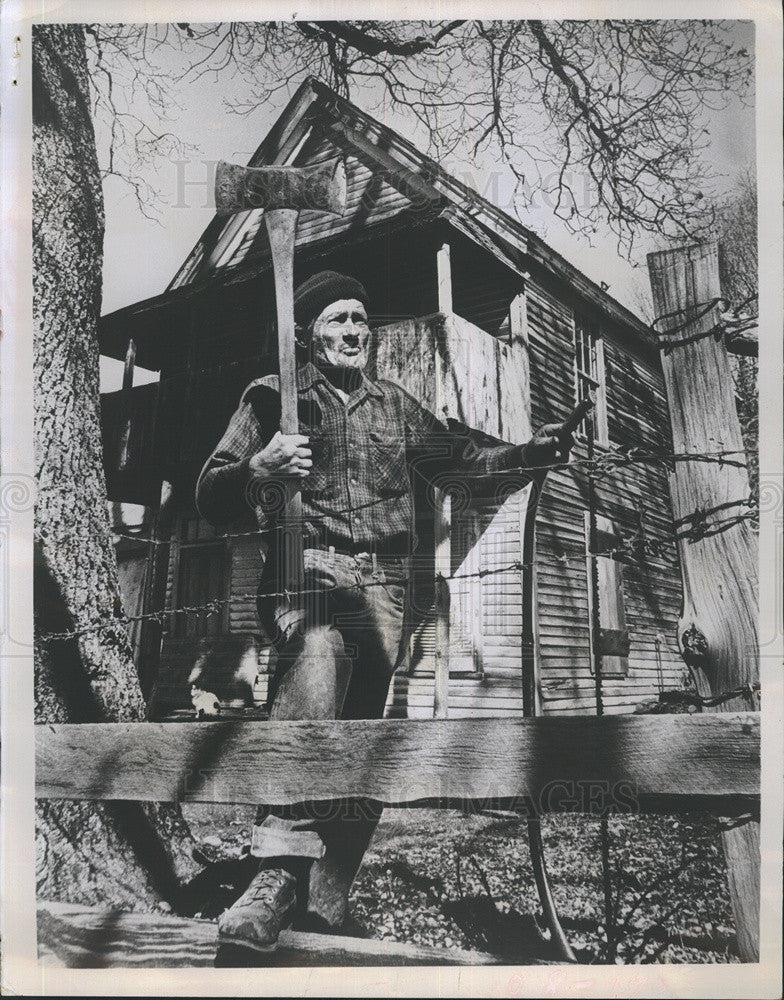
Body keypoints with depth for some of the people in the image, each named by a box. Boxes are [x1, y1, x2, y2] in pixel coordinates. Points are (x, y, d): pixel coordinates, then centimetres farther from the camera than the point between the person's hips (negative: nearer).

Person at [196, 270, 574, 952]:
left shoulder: (396, 405, 25)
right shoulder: (274, 398, 14)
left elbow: (461, 458, 30)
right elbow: (211, 498, 9)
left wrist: (531, 452, 13)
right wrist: (259, 468, -13)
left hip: (384, 579, 4)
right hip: (307, 566, -4)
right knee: (317, 661, -36)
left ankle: (325, 899, 8)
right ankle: (281, 870, -40)